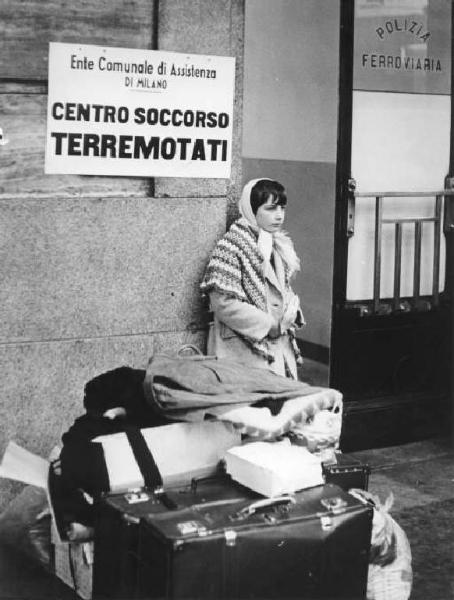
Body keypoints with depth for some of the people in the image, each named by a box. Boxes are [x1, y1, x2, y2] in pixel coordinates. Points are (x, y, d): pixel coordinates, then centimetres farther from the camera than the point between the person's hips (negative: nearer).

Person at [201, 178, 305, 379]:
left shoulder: (281, 247, 13)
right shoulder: (230, 248, -12)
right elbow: (223, 303, -19)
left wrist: (292, 313, 2)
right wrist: (269, 325, -15)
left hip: (281, 346, 7)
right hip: (245, 351, -7)